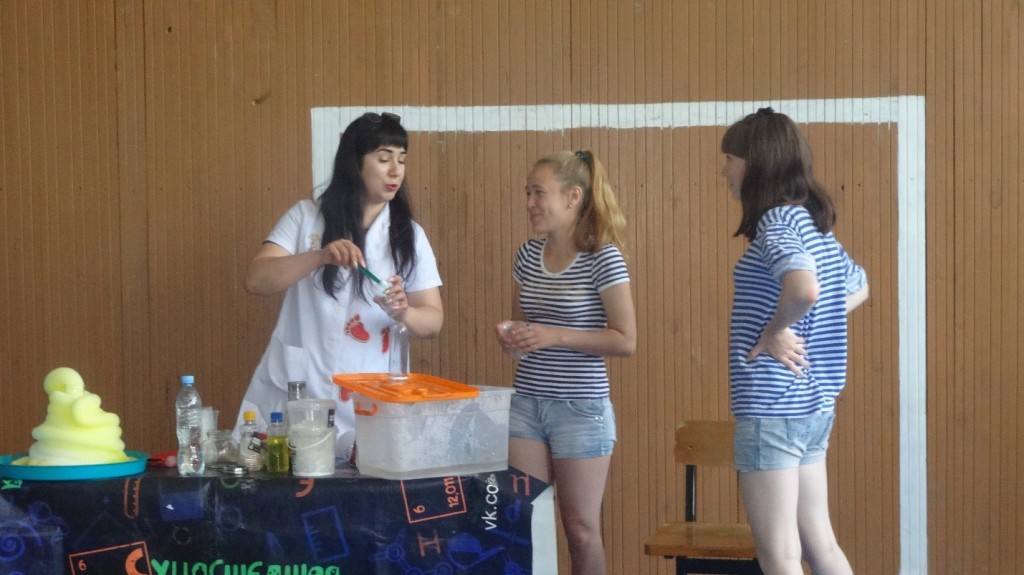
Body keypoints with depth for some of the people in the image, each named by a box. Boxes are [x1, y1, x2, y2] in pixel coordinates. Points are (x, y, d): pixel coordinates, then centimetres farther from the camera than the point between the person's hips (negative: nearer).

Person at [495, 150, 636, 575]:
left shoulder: (603, 259, -11)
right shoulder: (528, 255, 6)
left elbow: (626, 341, -12)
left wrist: (555, 337, -19)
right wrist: (512, 336, -3)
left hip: (582, 409, -5)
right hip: (526, 404, 5)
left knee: (580, 528, 2)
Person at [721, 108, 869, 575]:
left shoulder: (777, 222, -14)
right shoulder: (814, 223, 13)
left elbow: (804, 289, -34)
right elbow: (858, 287, 30)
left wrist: (775, 331, -16)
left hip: (772, 408, -9)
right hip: (812, 405, 9)